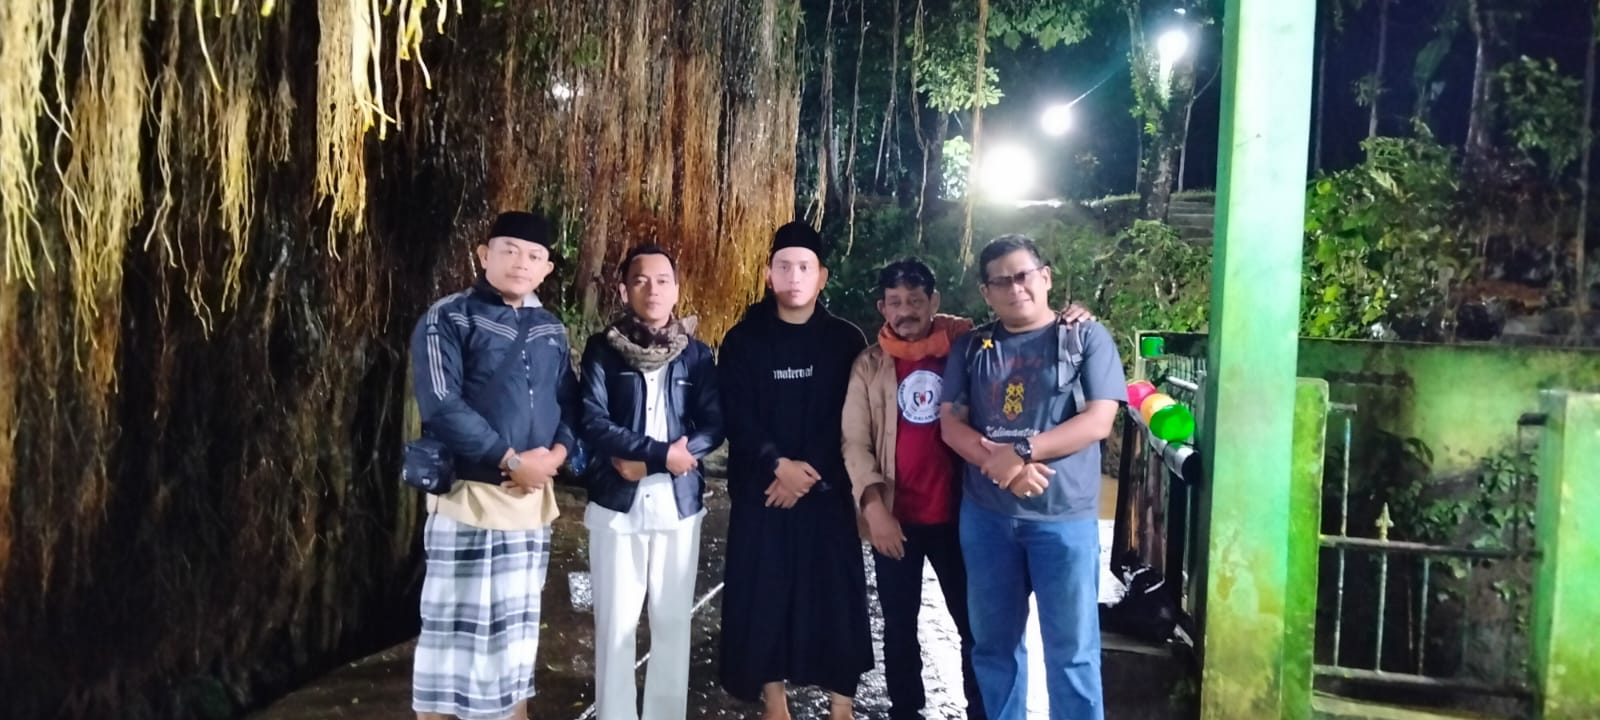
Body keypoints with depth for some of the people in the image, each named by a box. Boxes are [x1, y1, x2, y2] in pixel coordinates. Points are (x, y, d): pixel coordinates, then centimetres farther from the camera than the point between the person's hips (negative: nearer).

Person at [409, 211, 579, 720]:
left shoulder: (550, 329, 11)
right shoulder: (448, 319, -7)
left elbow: (569, 400, 13)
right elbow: (442, 406, -17)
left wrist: (559, 450, -8)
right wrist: (510, 460, -17)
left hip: (533, 497, 6)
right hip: (469, 493, -6)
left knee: (518, 621, 16)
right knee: (454, 624, 0)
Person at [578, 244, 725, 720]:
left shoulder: (696, 353, 6)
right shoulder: (603, 348, 1)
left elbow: (714, 426, -2)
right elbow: (592, 423, -9)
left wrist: (644, 462, -13)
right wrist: (662, 451, -18)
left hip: (679, 502, 2)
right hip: (617, 502, -1)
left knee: (673, 620, 7)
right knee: (616, 623, 3)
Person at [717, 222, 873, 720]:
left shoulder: (846, 340, 3)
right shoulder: (743, 340, 3)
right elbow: (735, 417, -4)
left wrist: (810, 472, -13)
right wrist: (778, 465, -16)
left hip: (828, 489, 0)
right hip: (760, 491, 1)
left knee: (835, 595, 1)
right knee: (762, 594, 3)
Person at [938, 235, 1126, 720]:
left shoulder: (1086, 337, -1)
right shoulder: (970, 348, 9)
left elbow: (1097, 421, -9)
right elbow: (951, 424, 3)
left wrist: (1020, 451, -16)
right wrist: (998, 463, -15)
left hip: (1064, 516, -3)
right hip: (985, 515, 3)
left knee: (1071, 648, 4)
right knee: (993, 642, 14)